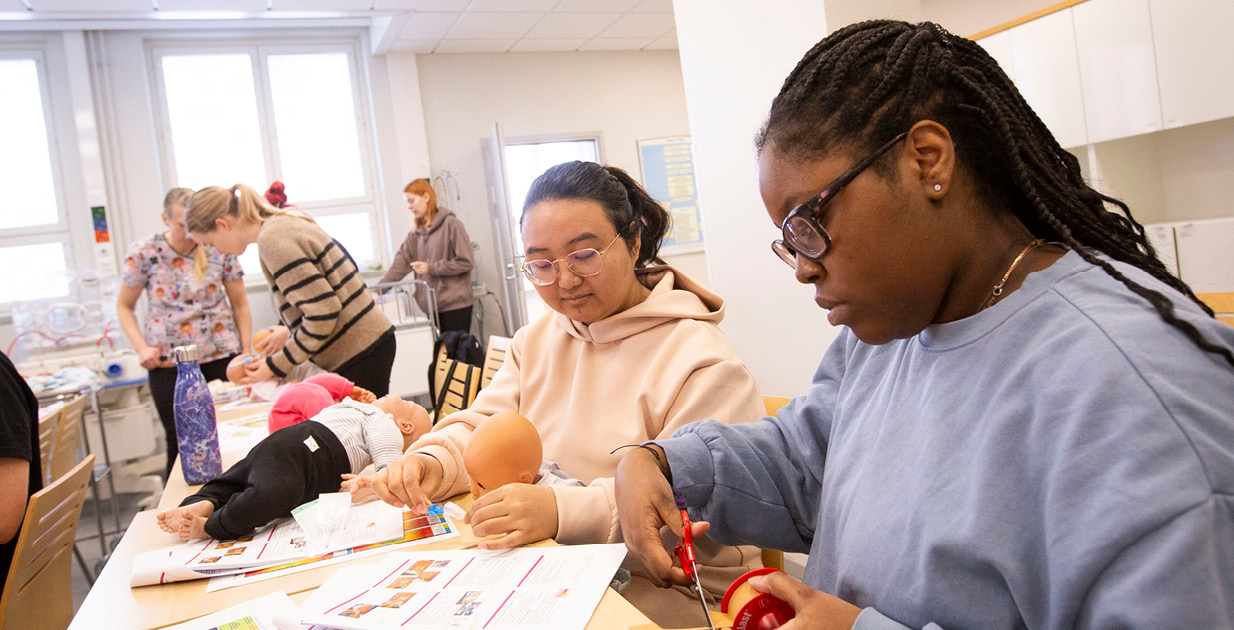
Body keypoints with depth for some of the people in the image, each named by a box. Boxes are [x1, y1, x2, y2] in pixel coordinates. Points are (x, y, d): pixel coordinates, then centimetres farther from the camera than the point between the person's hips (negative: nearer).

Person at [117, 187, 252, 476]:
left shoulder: (218, 249, -1)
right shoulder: (143, 253, -2)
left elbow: (240, 304, 7)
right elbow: (124, 306, 9)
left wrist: (247, 353, 2)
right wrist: (141, 347, -6)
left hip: (221, 356, 1)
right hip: (168, 363, 0)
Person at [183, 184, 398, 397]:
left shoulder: (272, 240, -16)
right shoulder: (285, 224, 12)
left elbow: (322, 313, -20)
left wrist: (276, 366, -10)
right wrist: (290, 332, 18)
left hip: (359, 355, -10)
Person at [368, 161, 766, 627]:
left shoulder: (701, 361, -14)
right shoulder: (538, 340, 13)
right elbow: (480, 430, 11)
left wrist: (564, 512, -32)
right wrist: (433, 462, -12)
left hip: (666, 589, -6)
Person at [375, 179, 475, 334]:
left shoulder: (451, 224, -6)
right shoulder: (416, 233, 13)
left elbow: (466, 262, -10)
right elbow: (401, 263, 6)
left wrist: (431, 268, -10)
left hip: (455, 305, -5)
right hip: (432, 307, 5)